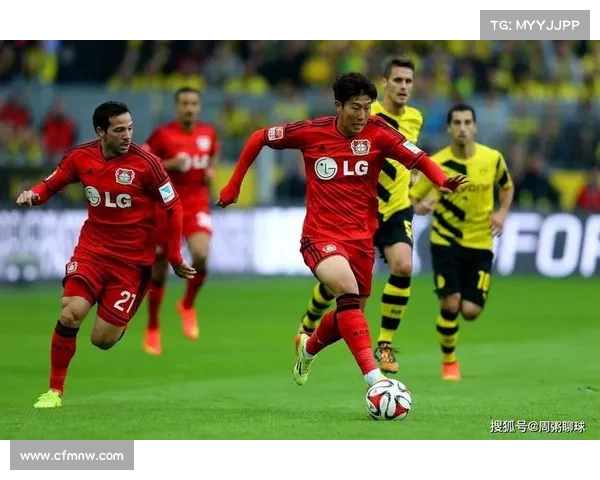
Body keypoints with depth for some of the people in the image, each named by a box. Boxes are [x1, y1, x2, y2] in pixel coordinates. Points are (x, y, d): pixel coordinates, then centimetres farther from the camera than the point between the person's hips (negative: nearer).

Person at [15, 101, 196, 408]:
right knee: (70, 314, -20)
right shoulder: (81, 157, -4)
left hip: (131, 260, -2)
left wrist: (175, 259, -4)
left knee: (103, 340, -5)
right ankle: (55, 391, -3)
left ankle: (121, 320, 33)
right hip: (92, 249, 2)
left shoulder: (145, 163, -13)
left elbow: (173, 208, -6)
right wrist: (33, 195, -14)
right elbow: (51, 184, 10)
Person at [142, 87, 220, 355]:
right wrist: (171, 164, -20)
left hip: (197, 205, 2)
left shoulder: (208, 133, 3)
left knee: (201, 255, -24)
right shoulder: (162, 134, -9)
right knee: (159, 270, 5)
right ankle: (152, 329, 23)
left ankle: (188, 305, 5)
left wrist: (212, 169, 4)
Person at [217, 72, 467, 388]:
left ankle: (308, 347, 50)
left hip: (361, 238, 4)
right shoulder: (311, 132, -6)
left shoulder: (377, 133, -6)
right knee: (348, 292, -30)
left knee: (350, 316, 15)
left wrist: (443, 181, -35)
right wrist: (234, 184, 9)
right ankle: (374, 377, -37)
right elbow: (260, 138, 7)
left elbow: (420, 159, -14)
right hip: (320, 236, -4)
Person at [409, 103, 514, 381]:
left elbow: (507, 186, 16)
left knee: (470, 311, -6)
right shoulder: (436, 163, -11)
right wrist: (420, 207, -27)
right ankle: (448, 362, 9)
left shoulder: (493, 158, -5)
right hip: (445, 241, -2)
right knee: (450, 303, -15)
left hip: (480, 244, 2)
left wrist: (502, 212, -1)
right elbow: (412, 197, -3)